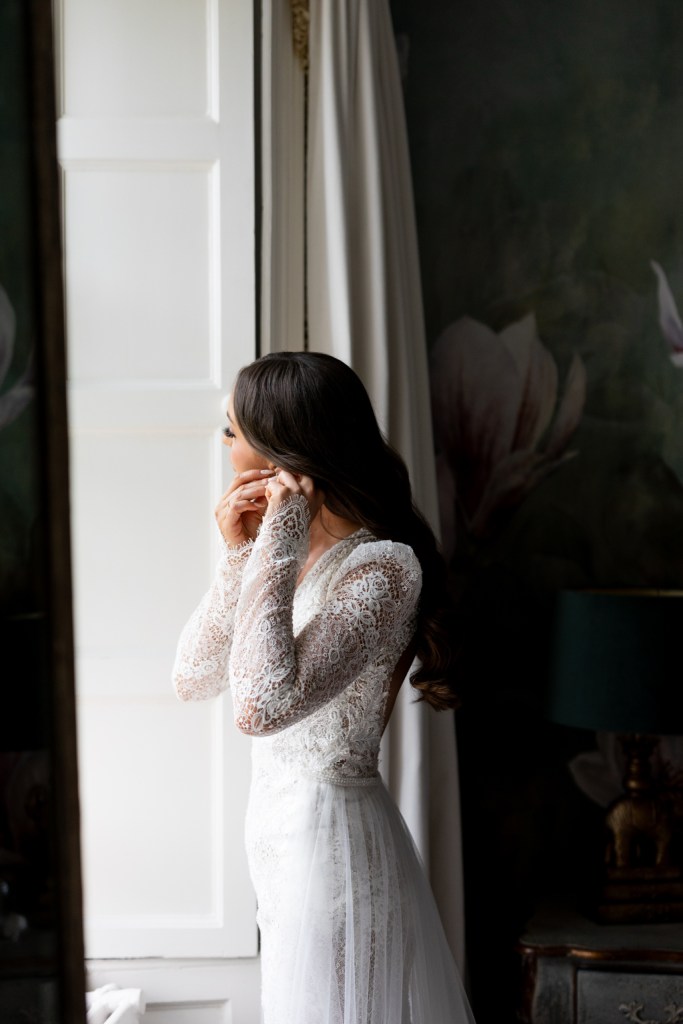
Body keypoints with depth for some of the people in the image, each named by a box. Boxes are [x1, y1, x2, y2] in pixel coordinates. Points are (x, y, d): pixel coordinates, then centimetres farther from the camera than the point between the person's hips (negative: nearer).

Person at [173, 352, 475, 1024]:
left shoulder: (383, 568, -20)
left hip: (332, 835, -9)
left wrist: (279, 543, -27)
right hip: (279, 829, 9)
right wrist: (239, 555, -4)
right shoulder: (293, 551, 8)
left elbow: (262, 704, -33)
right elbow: (193, 679, 6)